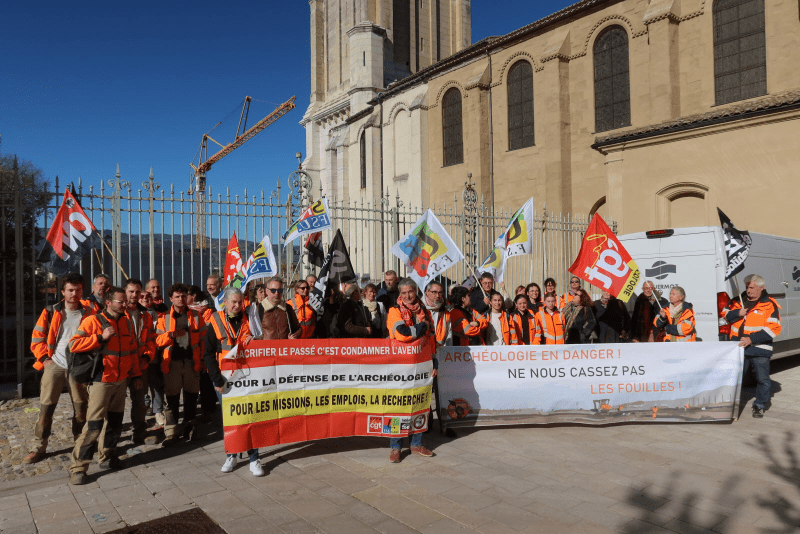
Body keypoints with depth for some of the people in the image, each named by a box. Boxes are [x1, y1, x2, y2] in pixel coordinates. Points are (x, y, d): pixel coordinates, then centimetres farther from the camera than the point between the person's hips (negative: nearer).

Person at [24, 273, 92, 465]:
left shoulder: (88, 313, 1)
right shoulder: (51, 312, 0)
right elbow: (37, 338, 5)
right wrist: (44, 358, -4)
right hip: (54, 365, 0)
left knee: (81, 408, 6)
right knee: (46, 408, 0)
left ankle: (80, 444, 24)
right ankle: (38, 448, 12)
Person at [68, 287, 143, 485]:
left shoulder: (126, 322, 9)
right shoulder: (93, 321, -9)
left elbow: (132, 350, 15)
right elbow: (73, 344, -14)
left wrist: (135, 375, 14)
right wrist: (101, 337, -23)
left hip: (121, 381, 6)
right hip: (101, 381, -6)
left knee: (115, 420, 13)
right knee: (94, 424, -9)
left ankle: (107, 457, 29)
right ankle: (78, 467, 2)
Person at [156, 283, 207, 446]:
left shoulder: (195, 316, 6)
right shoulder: (164, 318, 3)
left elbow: (203, 339, 6)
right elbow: (158, 341, -2)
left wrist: (202, 358, -1)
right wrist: (171, 335, -20)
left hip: (192, 362, 1)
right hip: (172, 363, -1)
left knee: (191, 396, 9)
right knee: (172, 398, -1)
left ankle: (189, 427, 25)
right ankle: (171, 434, 4)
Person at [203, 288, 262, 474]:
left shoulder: (248, 320, 5)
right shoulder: (216, 322, 1)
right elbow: (209, 354, -1)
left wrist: (253, 341, -10)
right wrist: (217, 379, -8)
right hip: (224, 379, 0)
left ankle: (253, 459, 6)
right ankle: (231, 455, 23)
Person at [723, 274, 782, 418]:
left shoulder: (769, 305, -6)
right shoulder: (738, 301, 7)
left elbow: (773, 329, -11)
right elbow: (726, 315, 16)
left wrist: (752, 339, -19)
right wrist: (737, 313, -6)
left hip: (760, 349, -4)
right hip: (738, 347, 4)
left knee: (763, 379, 4)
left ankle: (759, 406, 22)